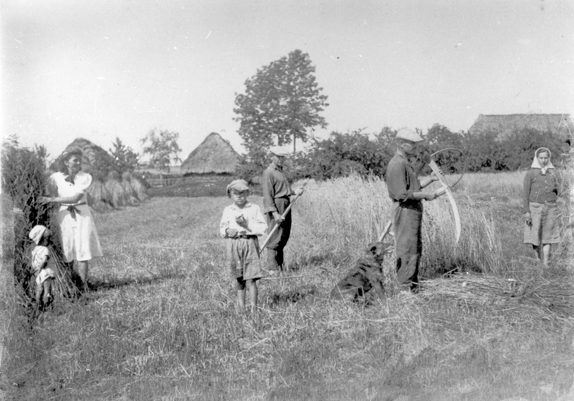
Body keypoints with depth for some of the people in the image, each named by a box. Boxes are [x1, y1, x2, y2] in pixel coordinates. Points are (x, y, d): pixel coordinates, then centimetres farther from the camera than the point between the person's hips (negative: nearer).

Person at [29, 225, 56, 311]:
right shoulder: (45, 250, -18)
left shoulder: (35, 249, 7)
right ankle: (46, 306, 3)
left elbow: (33, 262, 12)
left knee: (39, 290, 16)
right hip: (45, 272, -8)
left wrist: (35, 270, 18)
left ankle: (38, 306, 22)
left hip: (38, 274, 8)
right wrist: (40, 269, -17)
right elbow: (44, 261, -30)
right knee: (47, 290, 1)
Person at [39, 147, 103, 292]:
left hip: (82, 215, 0)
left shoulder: (85, 177, -4)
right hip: (64, 214, 1)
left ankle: (83, 285, 0)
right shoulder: (55, 177, -1)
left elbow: (76, 198, -14)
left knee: (83, 250, -4)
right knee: (66, 250, -1)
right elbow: (52, 196, 2)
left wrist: (52, 199, -17)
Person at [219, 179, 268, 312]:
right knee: (238, 277, 13)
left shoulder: (254, 209, 0)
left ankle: (254, 307, -5)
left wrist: (247, 224, -16)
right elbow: (222, 229, 12)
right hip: (234, 245, 3)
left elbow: (263, 228, -5)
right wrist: (227, 231, -10)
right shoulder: (227, 210, 8)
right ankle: (241, 305, 26)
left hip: (250, 243, -3)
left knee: (251, 278, -8)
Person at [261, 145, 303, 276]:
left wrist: (295, 192, 10)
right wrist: (274, 213, -25)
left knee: (284, 237, 16)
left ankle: (280, 265, 27)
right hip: (275, 207, -10)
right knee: (274, 238, -7)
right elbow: (268, 195, -18)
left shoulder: (280, 171, 18)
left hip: (285, 206, 10)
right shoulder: (269, 172, -11)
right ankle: (272, 268, -3)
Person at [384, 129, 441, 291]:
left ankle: (412, 282, 25)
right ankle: (405, 285, 1)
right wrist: (425, 195, -16)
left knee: (416, 248, 16)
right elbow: (402, 194, -22)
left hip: (413, 210, 11)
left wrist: (431, 178, 14)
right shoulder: (397, 164, -17)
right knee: (407, 248, -5)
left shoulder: (405, 163, 16)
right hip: (405, 210, -11)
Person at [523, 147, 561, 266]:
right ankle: (539, 259, 18)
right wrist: (526, 211, -10)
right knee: (535, 236, -1)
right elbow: (526, 193, -3)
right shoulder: (531, 173, 0)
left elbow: (556, 191, 22)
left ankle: (546, 264, 2)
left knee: (548, 237, 0)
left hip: (550, 208, 3)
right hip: (535, 207, -3)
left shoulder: (552, 173, 11)